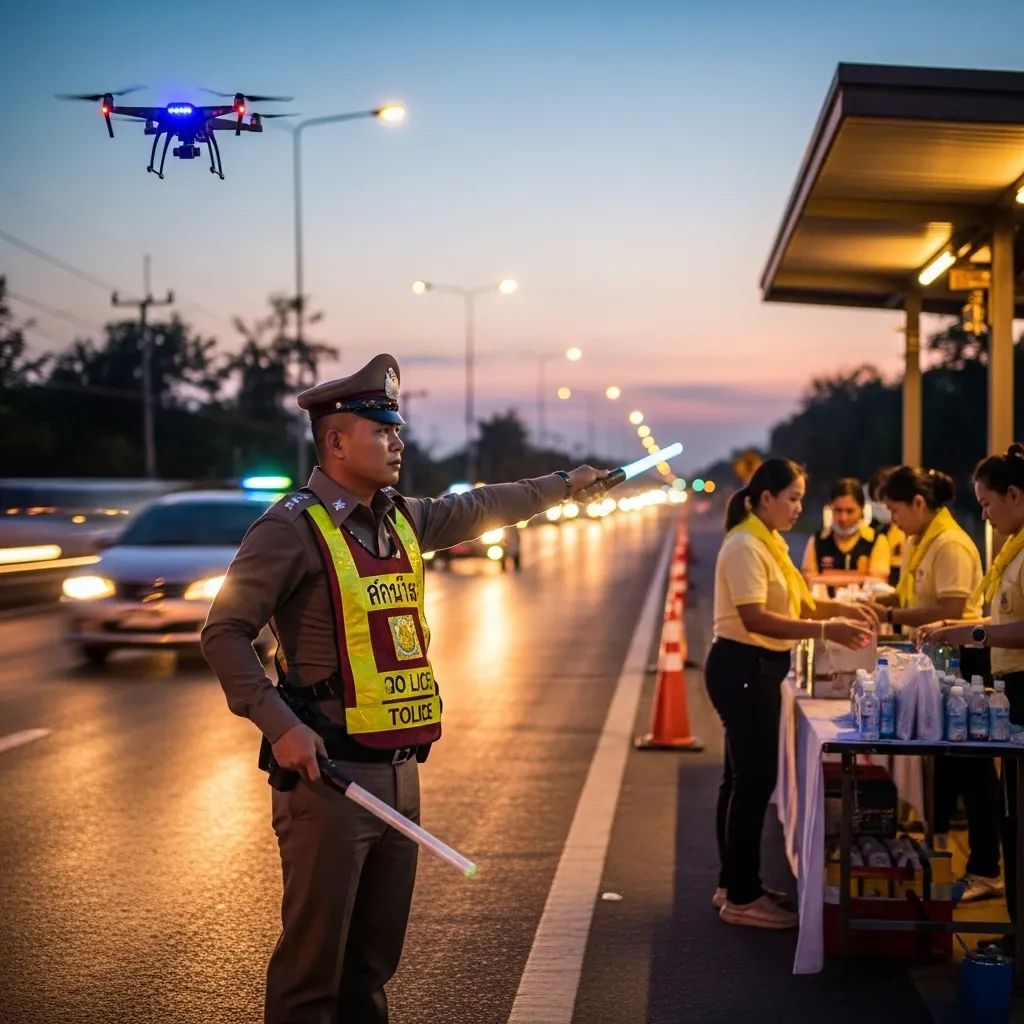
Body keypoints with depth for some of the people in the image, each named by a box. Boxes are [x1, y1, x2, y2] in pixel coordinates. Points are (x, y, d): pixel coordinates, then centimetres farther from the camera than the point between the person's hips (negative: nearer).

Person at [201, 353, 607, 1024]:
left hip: (399, 770, 8)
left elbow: (479, 509, 30)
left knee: (375, 954, 16)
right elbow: (226, 632, -13)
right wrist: (280, 724, -21)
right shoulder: (293, 529, -11)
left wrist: (563, 484, 37)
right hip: (328, 771, -8)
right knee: (314, 955, -2)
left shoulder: (403, 519, 12)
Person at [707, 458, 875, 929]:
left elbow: (794, 603, 18)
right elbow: (755, 618, -26)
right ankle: (741, 898, -1)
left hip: (757, 670, 10)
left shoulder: (769, 543, 14)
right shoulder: (745, 547, -17)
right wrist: (826, 631, -29)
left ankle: (733, 884, 25)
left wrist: (842, 609, 3)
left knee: (743, 776, 16)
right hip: (742, 668, -10)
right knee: (754, 778, -7)